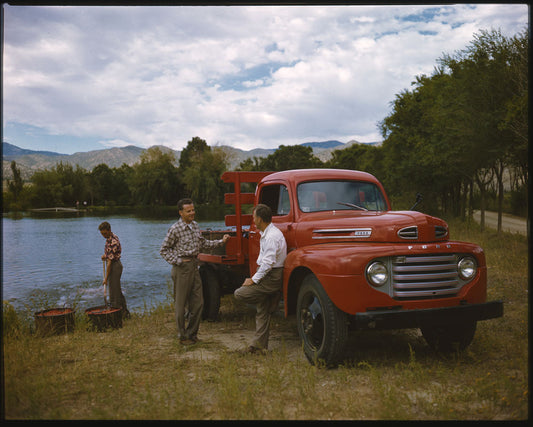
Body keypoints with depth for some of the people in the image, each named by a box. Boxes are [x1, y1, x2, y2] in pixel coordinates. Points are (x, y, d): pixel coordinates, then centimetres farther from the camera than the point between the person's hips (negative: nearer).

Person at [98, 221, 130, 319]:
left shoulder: (112, 242, -25)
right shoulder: (113, 236, 6)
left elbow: (110, 261, -26)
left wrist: (106, 277, -24)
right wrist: (105, 255, 7)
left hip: (114, 266, -10)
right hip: (116, 264, 10)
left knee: (114, 292, -4)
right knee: (117, 290, 16)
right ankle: (124, 312, 25)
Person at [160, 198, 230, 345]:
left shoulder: (195, 225, 9)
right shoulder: (175, 229, -12)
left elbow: (203, 243, 18)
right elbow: (164, 250, -5)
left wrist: (221, 241, 11)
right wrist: (177, 261, -14)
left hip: (194, 266, 7)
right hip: (182, 268, -7)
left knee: (198, 303, 9)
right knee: (181, 304, 3)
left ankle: (192, 333, 23)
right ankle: (183, 336, 15)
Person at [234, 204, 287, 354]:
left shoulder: (272, 236, -19)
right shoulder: (266, 234, 16)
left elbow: (268, 263, -24)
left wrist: (254, 280, -18)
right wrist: (254, 278, 17)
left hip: (271, 277, -10)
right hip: (266, 275, 10)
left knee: (239, 294, -13)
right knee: (262, 312, 13)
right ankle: (259, 345, 20)